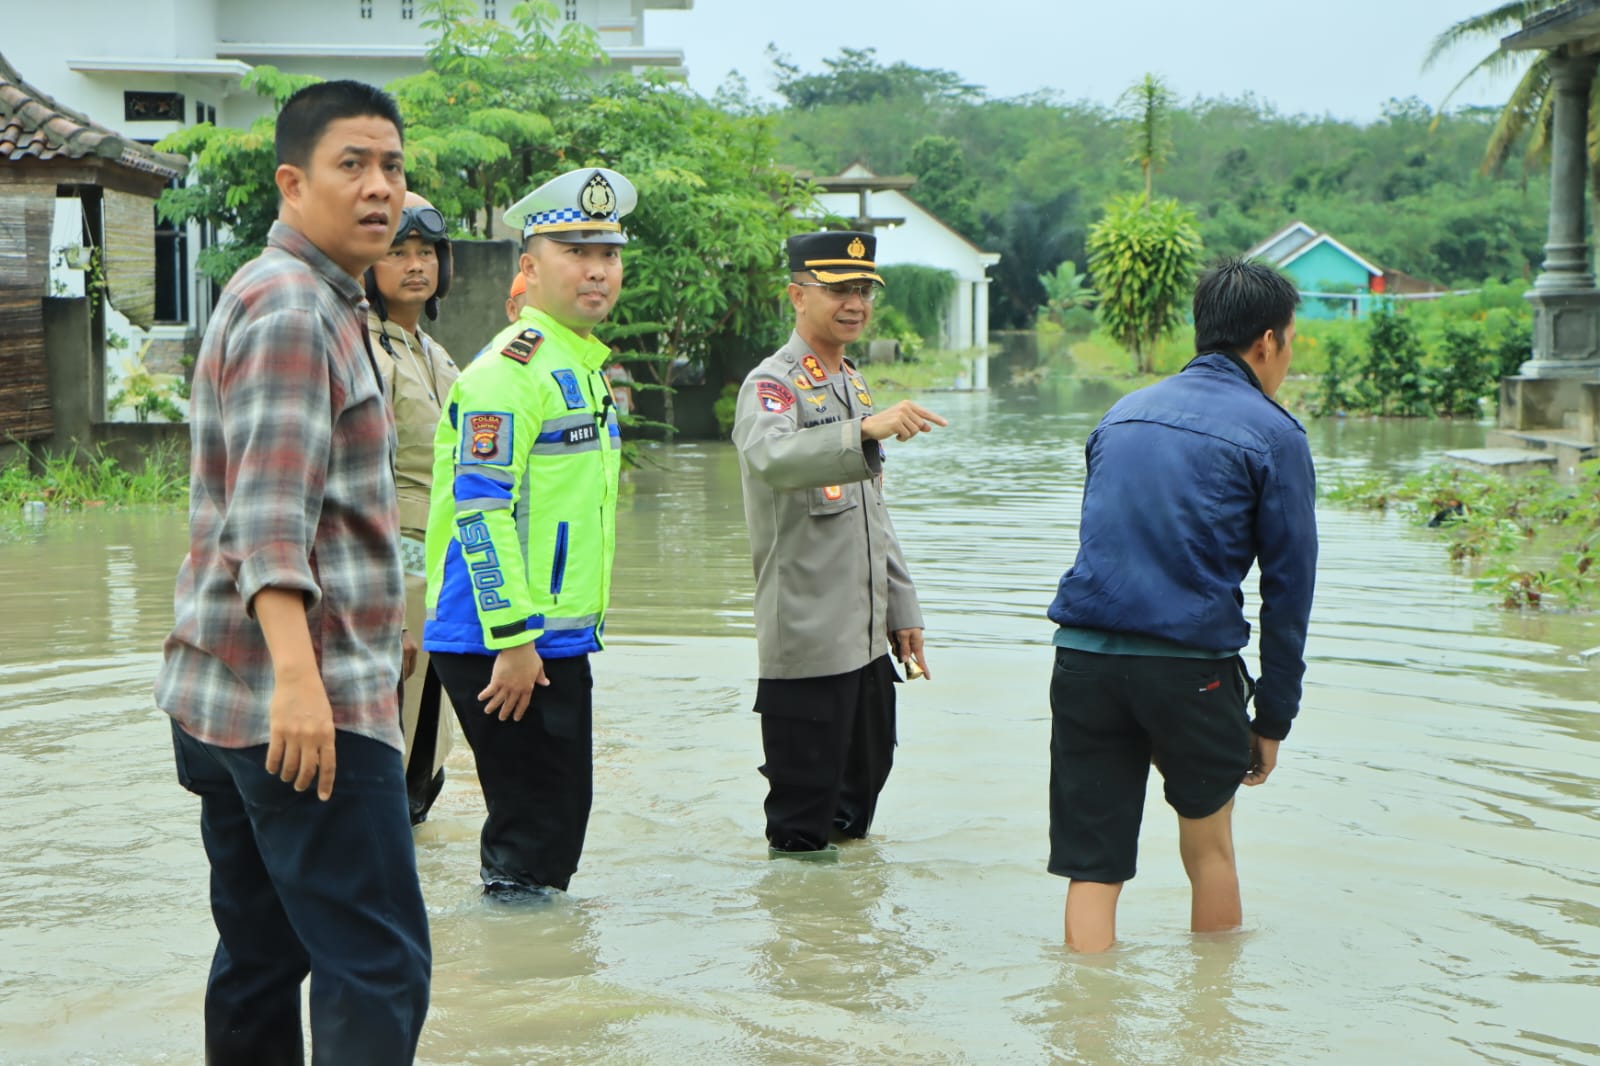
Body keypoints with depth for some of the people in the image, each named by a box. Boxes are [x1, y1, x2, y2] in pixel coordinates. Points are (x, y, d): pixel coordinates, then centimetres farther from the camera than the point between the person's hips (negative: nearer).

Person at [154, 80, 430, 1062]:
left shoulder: (320, 305, 21)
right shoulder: (293, 309, -12)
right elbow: (269, 515, -22)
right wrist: (298, 678, -31)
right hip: (302, 701, -10)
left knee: (262, 956, 14)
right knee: (379, 966, -11)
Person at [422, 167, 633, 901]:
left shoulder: (584, 365, 17)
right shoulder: (510, 367, -14)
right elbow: (480, 507, -21)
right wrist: (513, 640, -22)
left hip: (560, 639, 10)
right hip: (503, 643, -10)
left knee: (561, 814, 15)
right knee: (534, 820, -4)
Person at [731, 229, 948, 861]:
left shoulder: (853, 384, 18)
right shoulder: (772, 384, -10)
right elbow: (770, 458, -34)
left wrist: (901, 609, 20)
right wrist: (867, 430, -47)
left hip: (868, 636, 8)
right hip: (808, 637, -8)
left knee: (866, 771, 16)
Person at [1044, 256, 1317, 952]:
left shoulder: (1122, 413, 17)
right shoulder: (1271, 435, 0)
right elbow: (1288, 586, -1)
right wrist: (1273, 717, 6)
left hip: (1081, 658, 3)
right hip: (1190, 665, -3)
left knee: (1092, 869, 5)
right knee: (1209, 848, 18)